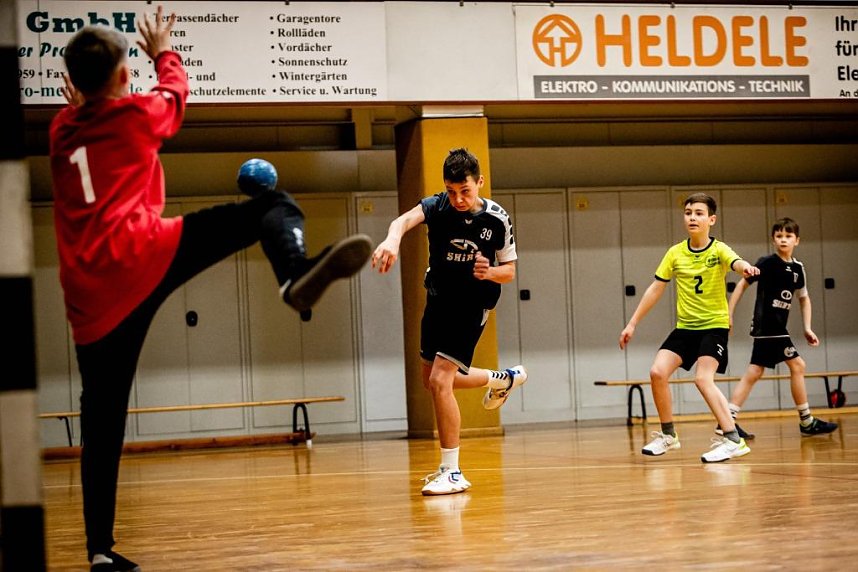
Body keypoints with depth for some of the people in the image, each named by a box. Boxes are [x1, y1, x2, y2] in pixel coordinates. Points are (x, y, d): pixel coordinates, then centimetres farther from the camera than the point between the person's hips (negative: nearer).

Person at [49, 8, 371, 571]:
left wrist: (81, 97, 61)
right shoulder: (135, 113, 11)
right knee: (274, 206, -2)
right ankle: (297, 273, -34)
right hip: (142, 255, -5)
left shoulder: (62, 130, 21)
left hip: (91, 300, 5)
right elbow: (176, 89, 34)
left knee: (102, 424, 10)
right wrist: (164, 51, 52)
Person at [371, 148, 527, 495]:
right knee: (433, 381, 20)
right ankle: (503, 379, 48)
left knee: (440, 380, -18)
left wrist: (491, 272, -28)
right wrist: (392, 239, -60)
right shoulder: (436, 206, -14)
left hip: (471, 306, -5)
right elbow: (405, 220, -36)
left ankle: (452, 473, -10)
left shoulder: (497, 219, -14)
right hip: (438, 299, 5)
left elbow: (509, 271, -3)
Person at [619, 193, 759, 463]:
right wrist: (632, 324, 6)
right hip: (685, 326, 5)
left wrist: (746, 268, -58)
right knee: (658, 372, -9)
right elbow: (655, 289, 7)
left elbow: (737, 263, -33)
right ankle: (668, 435, 10)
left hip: (714, 325, -5)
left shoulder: (719, 250, -11)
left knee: (703, 378, -22)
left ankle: (733, 439, -19)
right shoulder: (675, 253, 1)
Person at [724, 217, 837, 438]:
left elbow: (804, 298, 21)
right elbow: (742, 284, -5)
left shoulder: (798, 268, 10)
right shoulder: (767, 263, -10)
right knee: (797, 365, -5)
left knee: (753, 374, 5)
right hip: (767, 326, -7)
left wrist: (807, 328, 12)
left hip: (777, 328, 7)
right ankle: (807, 422, 4)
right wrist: (729, 313, -8)